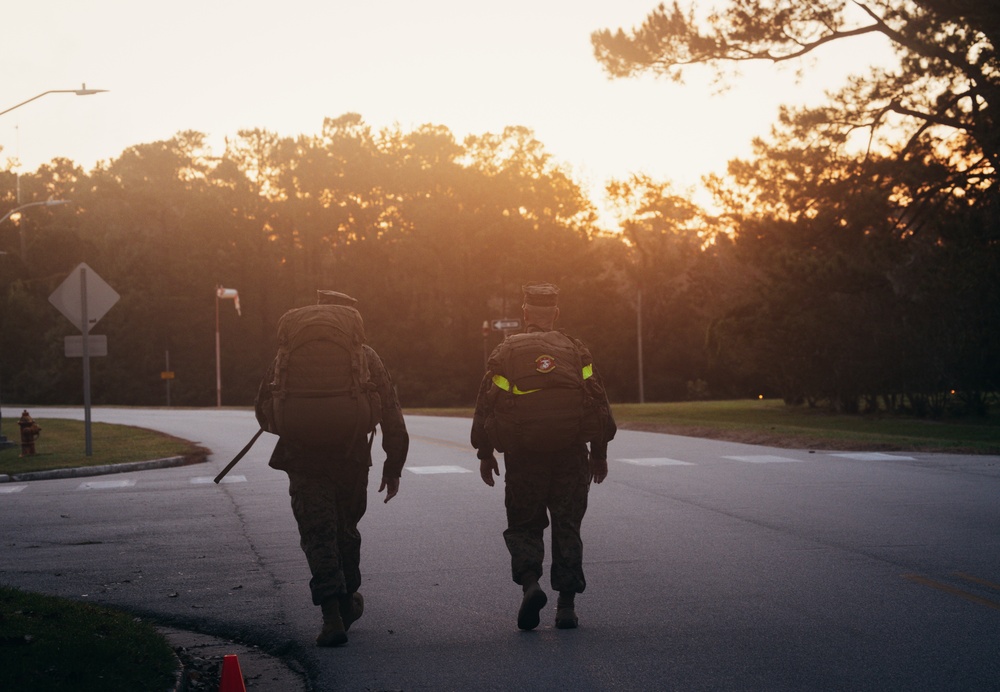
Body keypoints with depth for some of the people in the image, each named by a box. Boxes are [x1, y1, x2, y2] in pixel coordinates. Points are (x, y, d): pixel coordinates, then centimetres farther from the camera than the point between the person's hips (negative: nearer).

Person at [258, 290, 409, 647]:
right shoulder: (365, 357, 5)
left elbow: (265, 409, 6)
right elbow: (391, 416, 2)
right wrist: (393, 467, 7)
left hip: (304, 461, -2)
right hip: (351, 462, 2)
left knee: (318, 536, -2)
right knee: (346, 529, 20)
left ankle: (333, 613, -16)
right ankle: (346, 601, 34)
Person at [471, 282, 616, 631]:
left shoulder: (504, 353, 1)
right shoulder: (576, 351, 5)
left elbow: (486, 406, 1)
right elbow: (599, 404, 5)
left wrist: (485, 454, 10)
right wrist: (599, 453, 12)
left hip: (522, 457, -1)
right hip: (571, 456, 1)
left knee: (524, 526, 10)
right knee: (567, 527, 8)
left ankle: (529, 583, -14)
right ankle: (566, 605, 6)